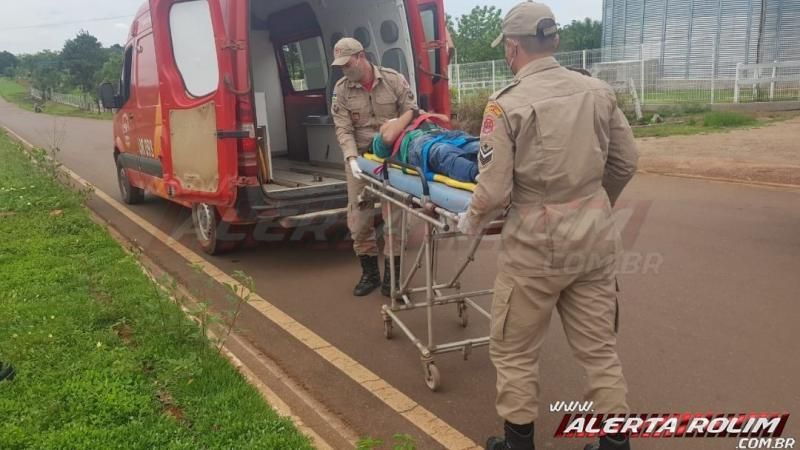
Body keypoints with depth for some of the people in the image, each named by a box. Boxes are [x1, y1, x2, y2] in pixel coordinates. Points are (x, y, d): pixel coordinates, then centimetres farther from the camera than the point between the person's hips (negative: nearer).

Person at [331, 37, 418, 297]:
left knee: (394, 214, 2)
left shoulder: (394, 80, -5)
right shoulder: (341, 89, -1)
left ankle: (392, 273, 16)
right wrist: (352, 158, -22)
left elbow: (411, 115, -3)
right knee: (358, 217, 4)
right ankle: (369, 272, 21)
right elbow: (343, 129, -6)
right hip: (359, 156, 2)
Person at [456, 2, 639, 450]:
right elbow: (626, 163, 8)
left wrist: (471, 220, 5)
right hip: (596, 241, 5)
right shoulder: (599, 91, 1)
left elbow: (494, 192, -16)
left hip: (537, 246, -5)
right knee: (599, 346, 18)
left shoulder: (507, 104, -14)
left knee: (514, 350, 15)